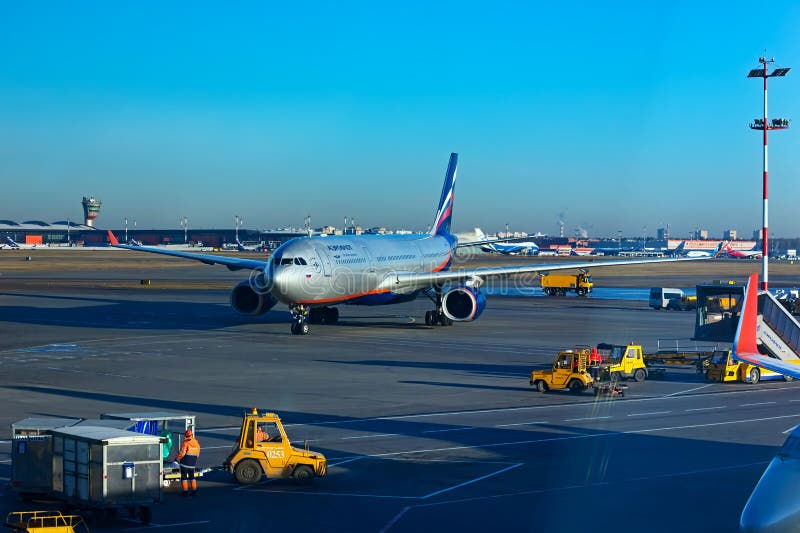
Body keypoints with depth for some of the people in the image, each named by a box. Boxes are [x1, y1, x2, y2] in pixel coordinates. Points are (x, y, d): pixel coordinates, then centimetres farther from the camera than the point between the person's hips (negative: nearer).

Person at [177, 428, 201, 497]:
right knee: (192, 477, 17)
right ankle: (194, 490, 14)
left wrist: (178, 459, -3)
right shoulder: (196, 443, 5)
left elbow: (182, 453, -16)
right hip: (193, 463, 6)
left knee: (184, 477, 2)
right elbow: (197, 454, 11)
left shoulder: (186, 443, -14)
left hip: (185, 463, -6)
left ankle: (185, 491, -1)